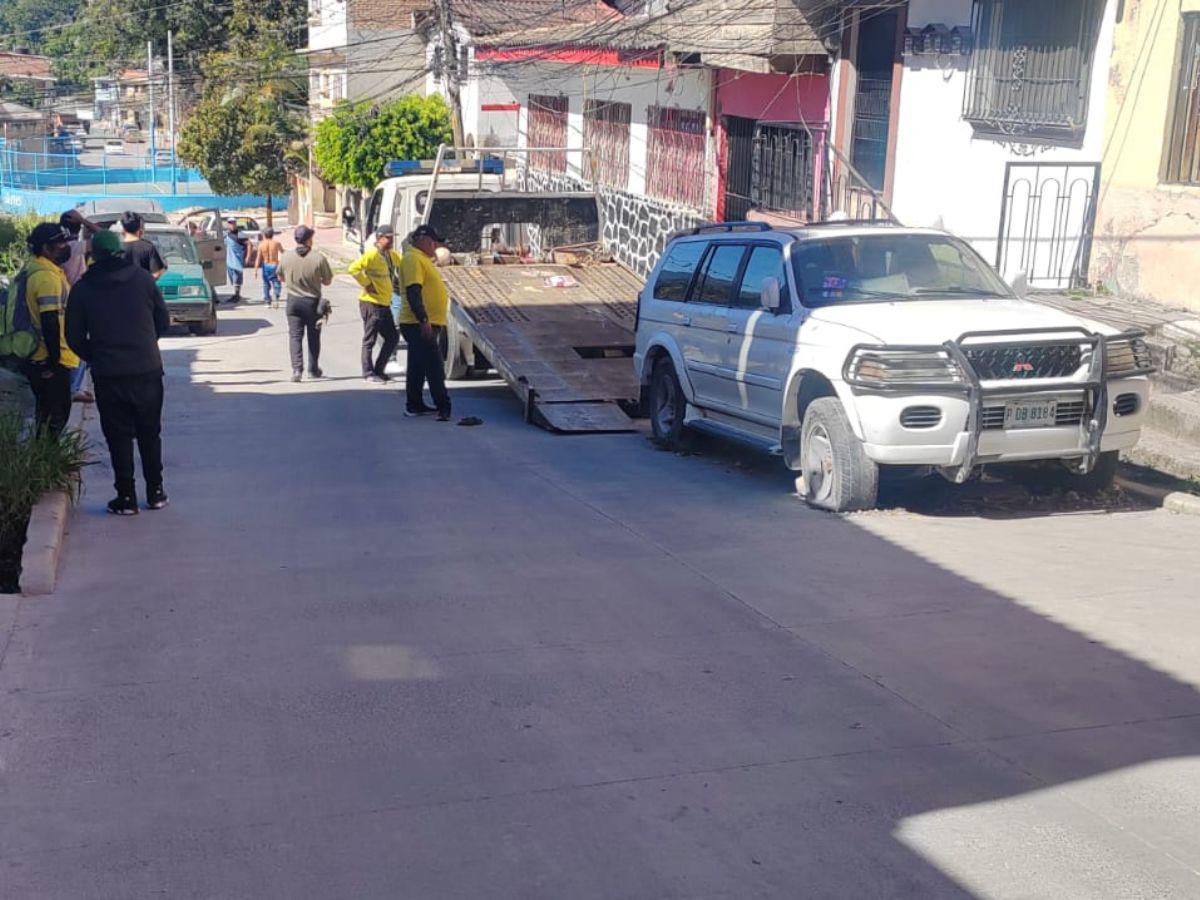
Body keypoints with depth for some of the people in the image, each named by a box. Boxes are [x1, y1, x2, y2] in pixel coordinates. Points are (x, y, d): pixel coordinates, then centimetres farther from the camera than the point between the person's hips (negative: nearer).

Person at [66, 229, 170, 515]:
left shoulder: (82, 288, -3)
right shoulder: (142, 278, -2)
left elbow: (74, 335, 1)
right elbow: (163, 322, 4)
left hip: (107, 374, -1)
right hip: (147, 371, 1)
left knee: (119, 437, 6)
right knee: (149, 433, 13)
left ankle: (126, 498, 7)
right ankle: (155, 492, 17)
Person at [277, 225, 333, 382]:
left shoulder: (286, 257, -5)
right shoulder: (319, 258, -13)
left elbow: (281, 278, 9)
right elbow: (327, 281, -5)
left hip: (293, 300, 1)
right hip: (313, 301, -1)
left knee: (295, 335, 4)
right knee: (313, 336, 13)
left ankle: (297, 368, -11)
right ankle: (313, 370, 22)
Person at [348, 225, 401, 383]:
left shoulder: (391, 255, 11)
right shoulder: (372, 254, -15)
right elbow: (354, 268, -27)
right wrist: (366, 284, -19)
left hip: (384, 304, 9)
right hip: (371, 303, -9)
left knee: (393, 338, 12)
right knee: (369, 340, -1)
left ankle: (378, 370, 21)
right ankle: (369, 373, 6)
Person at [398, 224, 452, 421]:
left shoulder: (422, 258, 18)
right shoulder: (413, 259, -14)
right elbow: (413, 292, -24)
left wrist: (430, 321, 25)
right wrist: (424, 320, -28)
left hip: (429, 324, 10)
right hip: (421, 325, -10)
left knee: (418, 367, 14)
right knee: (434, 367, -10)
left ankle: (414, 405, 20)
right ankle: (443, 408, -10)